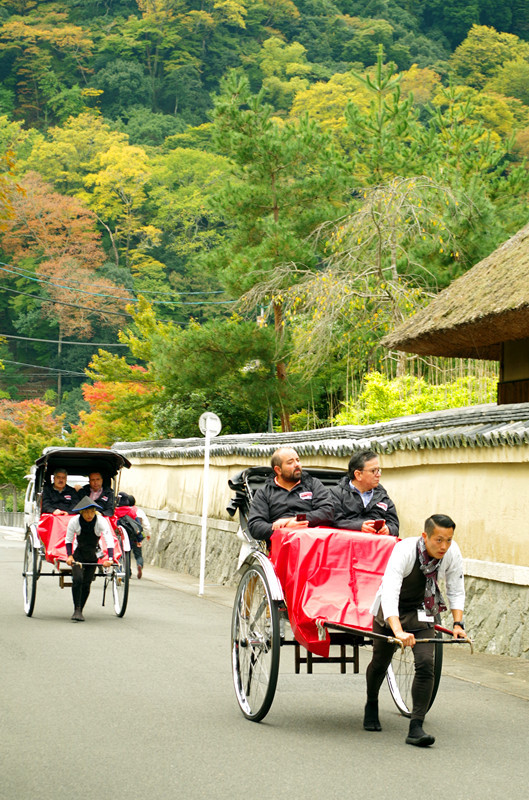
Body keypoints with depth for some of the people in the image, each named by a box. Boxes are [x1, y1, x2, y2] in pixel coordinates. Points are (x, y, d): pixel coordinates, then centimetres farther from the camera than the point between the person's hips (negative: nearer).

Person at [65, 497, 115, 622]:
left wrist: (110, 559, -38)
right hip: (78, 554, -1)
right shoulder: (74, 521, -16)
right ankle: (77, 610, -13)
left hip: (93, 556, 1)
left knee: (86, 584, -1)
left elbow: (110, 541, -25)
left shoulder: (101, 521, -20)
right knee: (77, 579, -20)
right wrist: (69, 556, -17)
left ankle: (79, 611, 16)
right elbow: (68, 540, -3)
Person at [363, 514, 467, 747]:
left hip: (422, 612, 2)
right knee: (380, 663, 13)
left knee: (425, 664, -17)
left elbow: (456, 590, -2)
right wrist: (398, 631, -54)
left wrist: (458, 624, -14)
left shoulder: (452, 553, -19)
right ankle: (371, 706, 43)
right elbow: (389, 594, -42)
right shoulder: (405, 550, -32)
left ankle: (415, 728, -14)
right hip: (390, 613, -2)